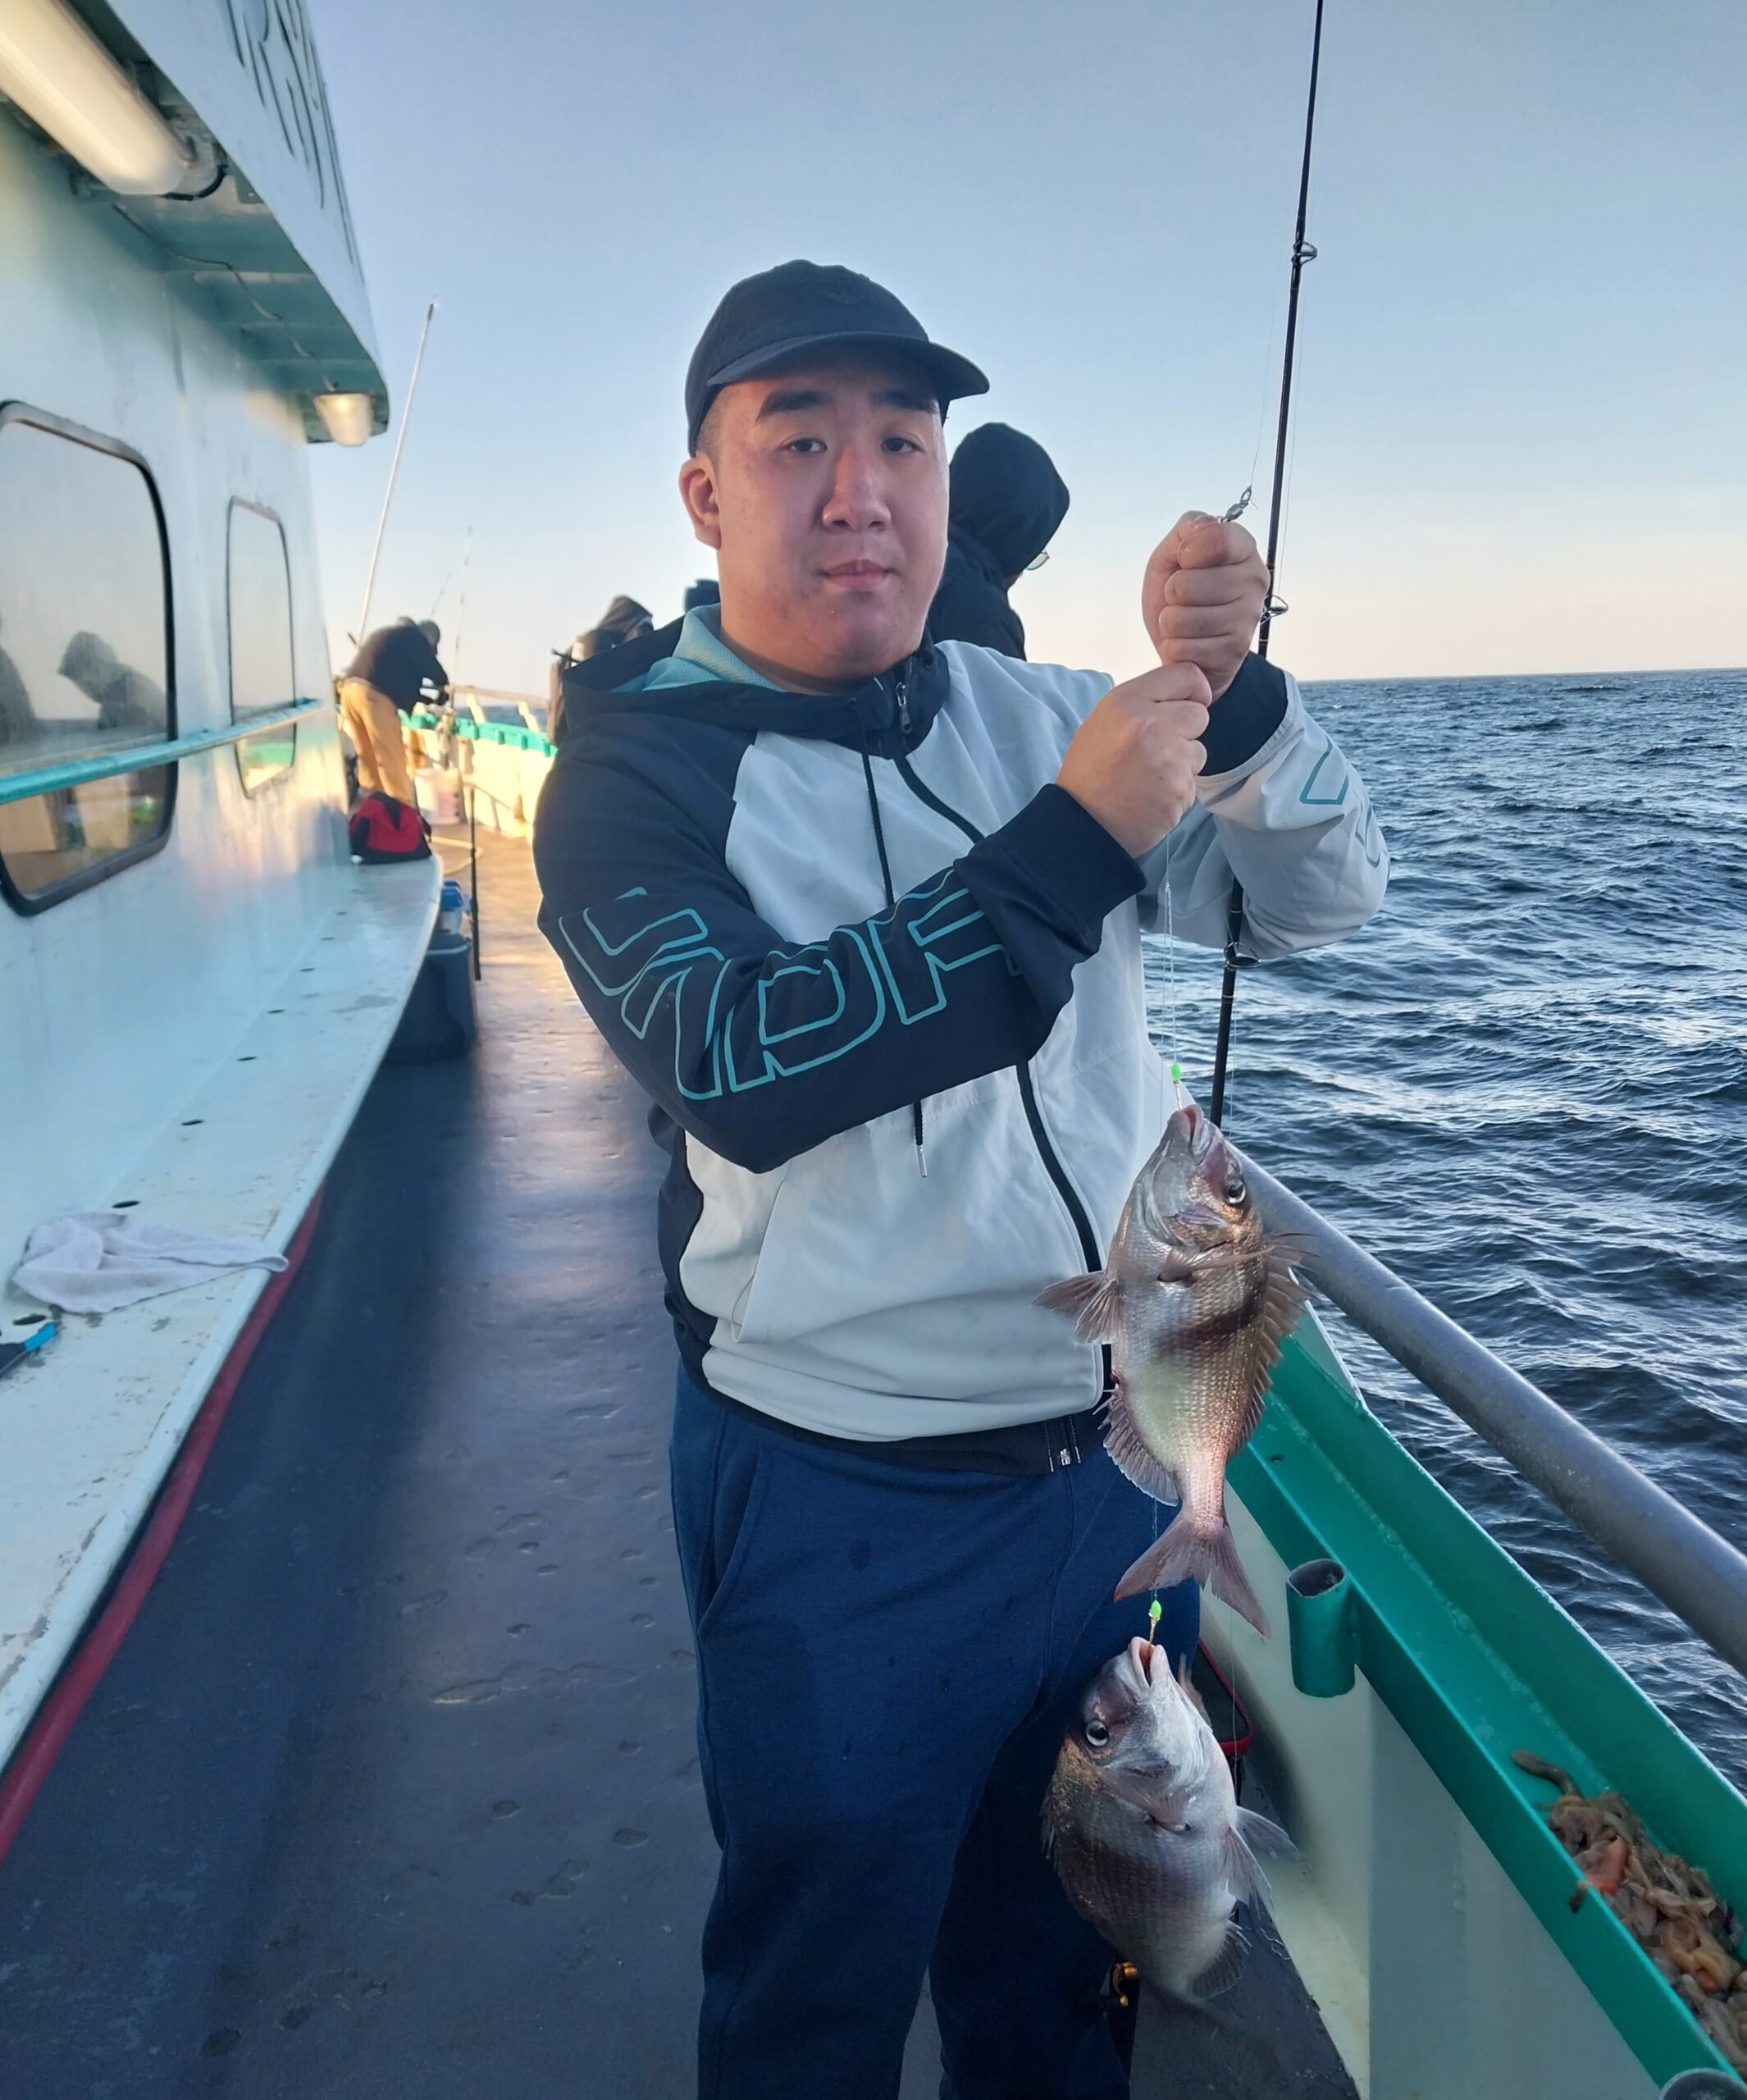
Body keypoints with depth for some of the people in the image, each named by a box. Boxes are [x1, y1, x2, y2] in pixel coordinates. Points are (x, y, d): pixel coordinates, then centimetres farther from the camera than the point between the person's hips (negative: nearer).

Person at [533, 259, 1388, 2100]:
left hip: (1126, 1454, 5)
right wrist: (1073, 842, -28)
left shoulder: (1036, 715, 2)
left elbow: (1323, 899, 4)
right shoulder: (635, 776, -10)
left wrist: (1227, 694, -15)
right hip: (849, 1514, -4)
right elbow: (740, 1068, -26)